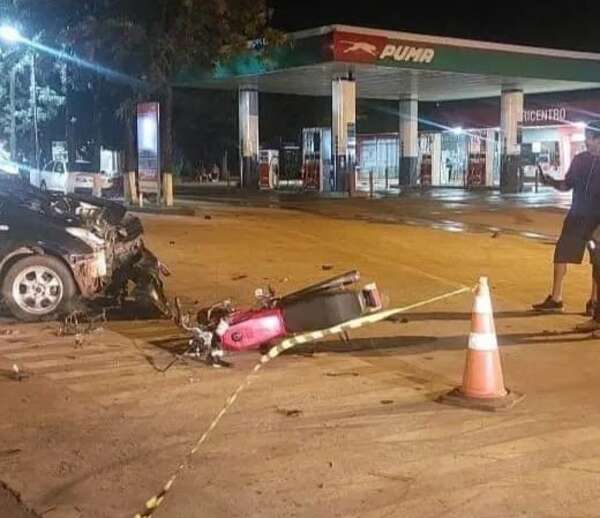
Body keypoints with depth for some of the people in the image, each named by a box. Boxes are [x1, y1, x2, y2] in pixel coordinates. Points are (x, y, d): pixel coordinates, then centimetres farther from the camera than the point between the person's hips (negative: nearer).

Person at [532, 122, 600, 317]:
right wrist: (551, 181, -6)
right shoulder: (580, 160, 5)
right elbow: (567, 185, 11)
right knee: (561, 255, 0)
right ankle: (555, 299, 7)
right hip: (577, 216, 4)